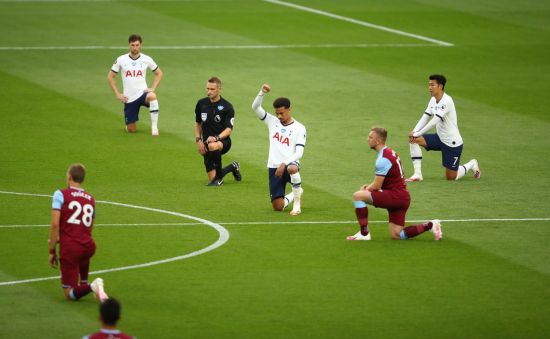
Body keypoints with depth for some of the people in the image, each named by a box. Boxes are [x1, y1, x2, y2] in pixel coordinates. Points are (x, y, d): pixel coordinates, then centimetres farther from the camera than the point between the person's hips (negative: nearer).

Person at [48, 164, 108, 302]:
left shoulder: (61, 194, -1)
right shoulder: (91, 198, 15)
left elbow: (55, 224, -10)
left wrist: (52, 251, -3)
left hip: (69, 249, -5)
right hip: (88, 246, 5)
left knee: (70, 294, -1)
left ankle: (91, 287, -28)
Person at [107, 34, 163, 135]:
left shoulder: (146, 59, -1)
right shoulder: (121, 60, -2)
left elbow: (159, 73, 13)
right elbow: (110, 77, 6)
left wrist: (153, 88, -2)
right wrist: (118, 94, -1)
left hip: (143, 93, -1)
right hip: (129, 98, 1)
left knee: (152, 96, -39)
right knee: (131, 130, 0)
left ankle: (154, 127, -29)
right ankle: (130, 123, 39)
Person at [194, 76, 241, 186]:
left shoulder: (227, 107, -9)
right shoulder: (201, 104, 4)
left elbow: (229, 130, -13)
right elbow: (198, 123, 18)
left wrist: (216, 138, -30)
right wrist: (198, 140, 4)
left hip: (223, 141, -5)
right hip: (207, 143, 5)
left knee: (213, 146, -42)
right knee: (212, 179, 0)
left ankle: (219, 178, -24)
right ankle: (233, 167, 33)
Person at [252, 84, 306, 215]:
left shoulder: (299, 128, -3)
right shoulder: (273, 122, 9)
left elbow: (299, 153, -11)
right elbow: (255, 107, 1)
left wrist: (284, 164, -24)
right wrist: (262, 92, -15)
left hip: (290, 164, -4)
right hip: (274, 167, 4)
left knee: (292, 169, -44)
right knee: (278, 207, -1)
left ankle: (297, 204, -23)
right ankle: (294, 195, 35)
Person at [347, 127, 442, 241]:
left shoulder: (383, 158, -16)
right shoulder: (390, 152, 15)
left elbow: (377, 186, -14)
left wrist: (366, 189, 5)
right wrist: (369, 187, 9)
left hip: (395, 196, -10)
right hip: (401, 198, 10)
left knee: (358, 196, -14)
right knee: (395, 235, 10)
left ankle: (364, 233, -11)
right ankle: (430, 225, 7)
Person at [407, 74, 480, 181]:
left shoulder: (447, 101, -24)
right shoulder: (433, 100, 3)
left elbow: (434, 121, -28)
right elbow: (425, 118, 1)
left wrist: (417, 134, -27)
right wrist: (414, 132, -16)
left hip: (452, 143, -8)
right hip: (440, 138, 8)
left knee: (451, 177, 0)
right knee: (414, 140, -13)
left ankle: (471, 165, 30)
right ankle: (417, 174, -11)